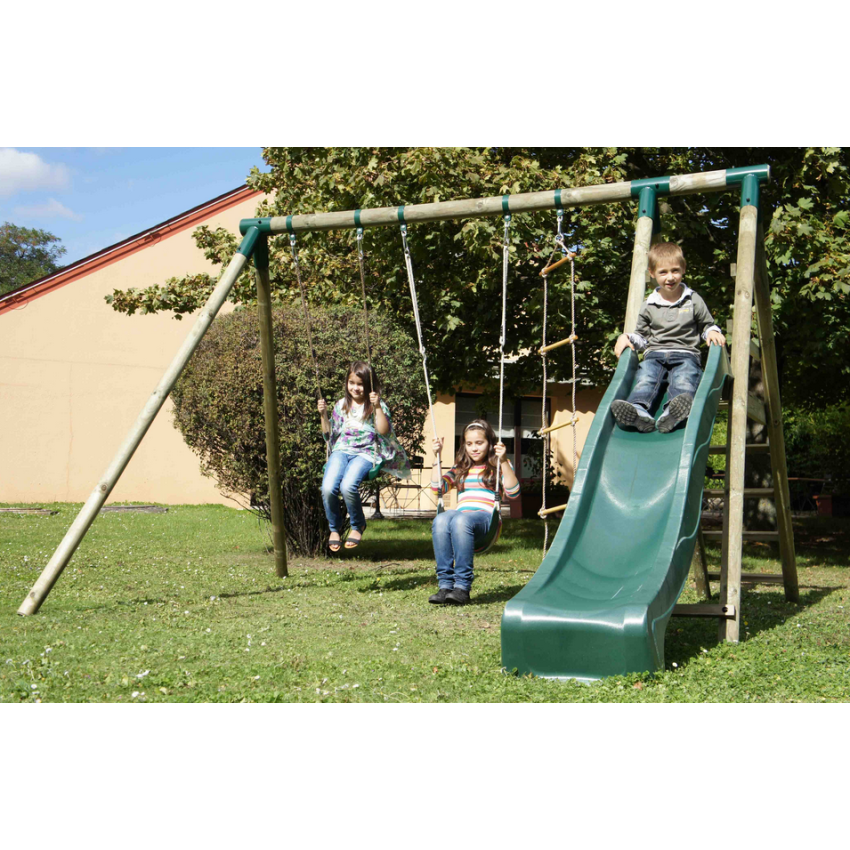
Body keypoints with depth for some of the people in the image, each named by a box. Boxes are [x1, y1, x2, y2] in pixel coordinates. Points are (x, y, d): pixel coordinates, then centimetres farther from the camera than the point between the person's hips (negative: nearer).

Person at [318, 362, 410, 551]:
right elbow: (329, 435, 19)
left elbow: (383, 430, -11)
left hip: (365, 453, -3)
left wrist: (377, 407, -17)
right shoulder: (341, 405, 15)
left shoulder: (377, 406, 5)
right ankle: (335, 528, 1)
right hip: (341, 450, 3)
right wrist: (323, 415, 5)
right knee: (328, 488, -26)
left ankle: (358, 526, -4)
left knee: (348, 486, -33)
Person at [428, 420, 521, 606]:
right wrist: (437, 456, 13)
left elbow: (513, 493, -1)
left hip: (486, 519, -3)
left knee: (460, 520, -39)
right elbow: (438, 487, 16)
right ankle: (445, 585, -38)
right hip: (461, 515, 4)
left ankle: (463, 586, -40)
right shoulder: (460, 468, 28)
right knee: (441, 519, -34)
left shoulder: (498, 466, 16)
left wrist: (503, 461, -9)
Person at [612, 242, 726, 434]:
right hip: (655, 355, 2)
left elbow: (707, 325, 24)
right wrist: (627, 338, 6)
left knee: (685, 376, -37)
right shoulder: (649, 306, 18)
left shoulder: (694, 301, 15)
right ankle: (639, 410, -62)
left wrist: (713, 333, 0)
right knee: (646, 374, -33)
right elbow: (642, 336, 26)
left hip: (685, 355, -2)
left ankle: (673, 414, -67)